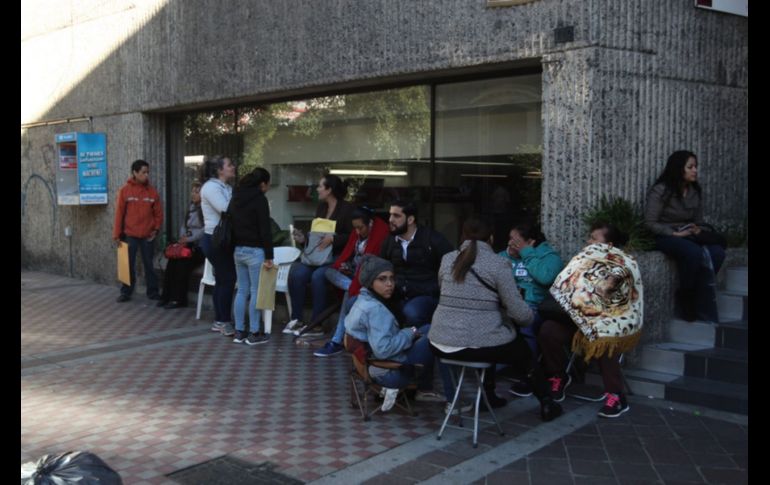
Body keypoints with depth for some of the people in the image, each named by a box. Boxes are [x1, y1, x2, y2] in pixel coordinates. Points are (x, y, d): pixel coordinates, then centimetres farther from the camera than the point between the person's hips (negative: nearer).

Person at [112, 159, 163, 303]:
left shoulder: (152, 191, 3)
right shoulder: (125, 190, -3)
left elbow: (158, 213, 7)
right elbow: (119, 213, -3)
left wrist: (156, 229, -3)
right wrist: (116, 234, -4)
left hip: (148, 236, 1)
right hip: (129, 235, -1)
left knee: (149, 264, 8)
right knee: (128, 265, 6)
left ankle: (153, 292, 16)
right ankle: (126, 292, 15)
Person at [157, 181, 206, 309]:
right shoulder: (192, 207, 17)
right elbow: (184, 226, 18)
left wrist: (189, 239, -19)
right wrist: (182, 238, -1)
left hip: (200, 247, -7)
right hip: (188, 244, 7)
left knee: (182, 262, -25)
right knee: (172, 260, -17)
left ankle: (179, 299, -13)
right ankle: (167, 296, -12)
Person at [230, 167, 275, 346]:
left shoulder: (236, 197, 12)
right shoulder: (259, 199, -12)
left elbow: (231, 224, 16)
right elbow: (265, 229, -15)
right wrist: (269, 256, -14)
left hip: (238, 250, 8)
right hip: (254, 251, -8)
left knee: (242, 290, 12)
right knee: (256, 292, -1)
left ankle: (239, 332, 15)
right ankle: (254, 334, 2)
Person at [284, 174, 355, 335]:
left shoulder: (347, 208, -5)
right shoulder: (321, 207, 16)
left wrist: (333, 239, -23)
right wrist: (303, 239, 2)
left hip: (336, 257, -6)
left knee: (317, 276, -32)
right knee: (296, 274, -20)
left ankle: (315, 323, -20)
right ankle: (296, 318, -10)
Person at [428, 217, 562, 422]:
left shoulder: (447, 259, 6)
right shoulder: (496, 263, -6)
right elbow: (521, 314, -10)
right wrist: (530, 317, 14)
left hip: (439, 344, 5)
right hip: (477, 345, -5)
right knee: (522, 351, 26)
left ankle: (488, 397, 42)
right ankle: (546, 404, 33)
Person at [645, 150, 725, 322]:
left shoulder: (695, 192, 10)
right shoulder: (660, 191, -10)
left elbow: (698, 221, 19)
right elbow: (650, 223, -11)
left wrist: (697, 229, -5)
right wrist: (675, 233, -18)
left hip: (688, 236, 6)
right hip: (664, 237, -6)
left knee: (717, 252, -25)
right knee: (695, 253, -36)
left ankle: (699, 304, -14)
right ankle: (686, 299, -14)